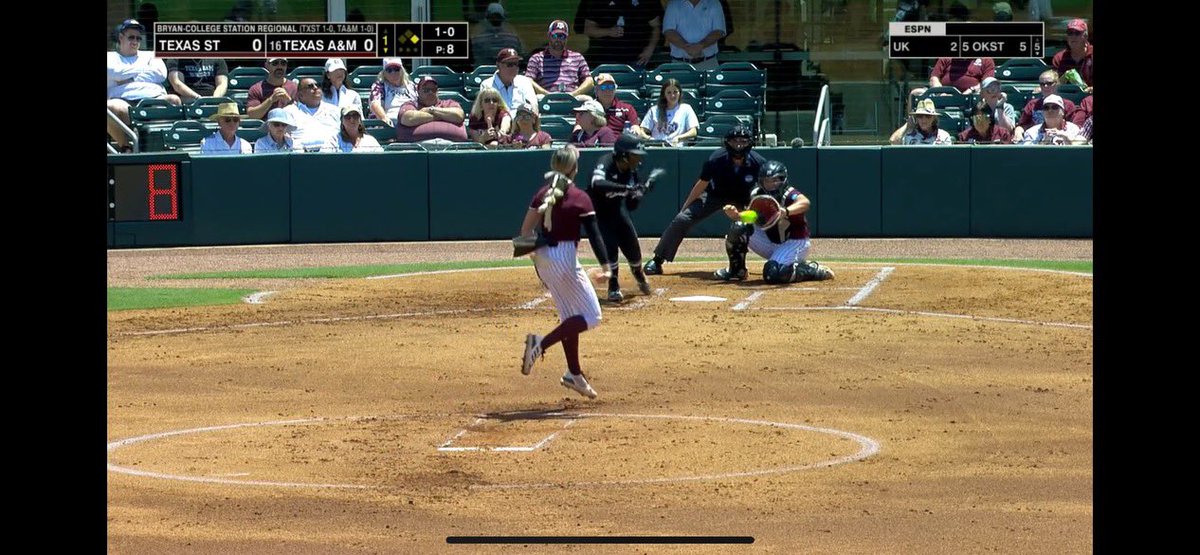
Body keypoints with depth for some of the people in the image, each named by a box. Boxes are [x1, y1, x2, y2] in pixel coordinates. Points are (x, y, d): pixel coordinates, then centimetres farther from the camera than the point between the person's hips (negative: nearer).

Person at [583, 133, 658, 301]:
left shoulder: (631, 172, -12)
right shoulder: (606, 163, -30)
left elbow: (631, 206, -7)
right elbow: (597, 184, -52)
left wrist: (641, 191, -27)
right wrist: (626, 189, -52)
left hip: (617, 210, 5)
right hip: (598, 211, -5)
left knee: (632, 248, 6)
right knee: (609, 246, -20)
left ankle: (639, 276, 38)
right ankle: (613, 287, -1)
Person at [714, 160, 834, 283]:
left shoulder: (788, 194, -23)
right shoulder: (757, 194, -4)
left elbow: (805, 203, -45)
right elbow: (748, 218, -1)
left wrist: (786, 212, -65)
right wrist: (735, 215, -25)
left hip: (795, 242, -6)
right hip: (771, 243, 6)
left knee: (773, 274, -32)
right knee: (738, 228, -14)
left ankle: (813, 270, -7)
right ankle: (737, 270, 6)